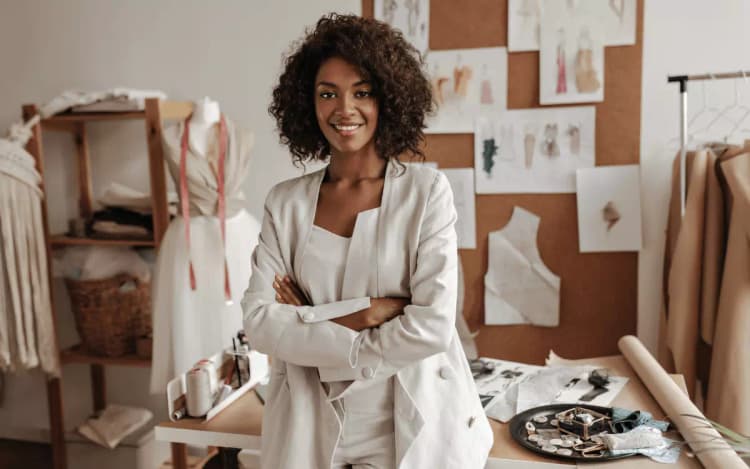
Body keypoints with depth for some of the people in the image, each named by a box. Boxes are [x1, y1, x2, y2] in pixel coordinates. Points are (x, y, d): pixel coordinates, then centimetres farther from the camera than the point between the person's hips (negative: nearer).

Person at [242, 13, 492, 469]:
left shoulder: (427, 190, -10)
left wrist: (309, 322, -12)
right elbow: (259, 321, -8)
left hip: (412, 427, -2)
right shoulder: (286, 202, -1)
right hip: (311, 428, 3)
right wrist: (362, 313, -18)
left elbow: (433, 326, -17)